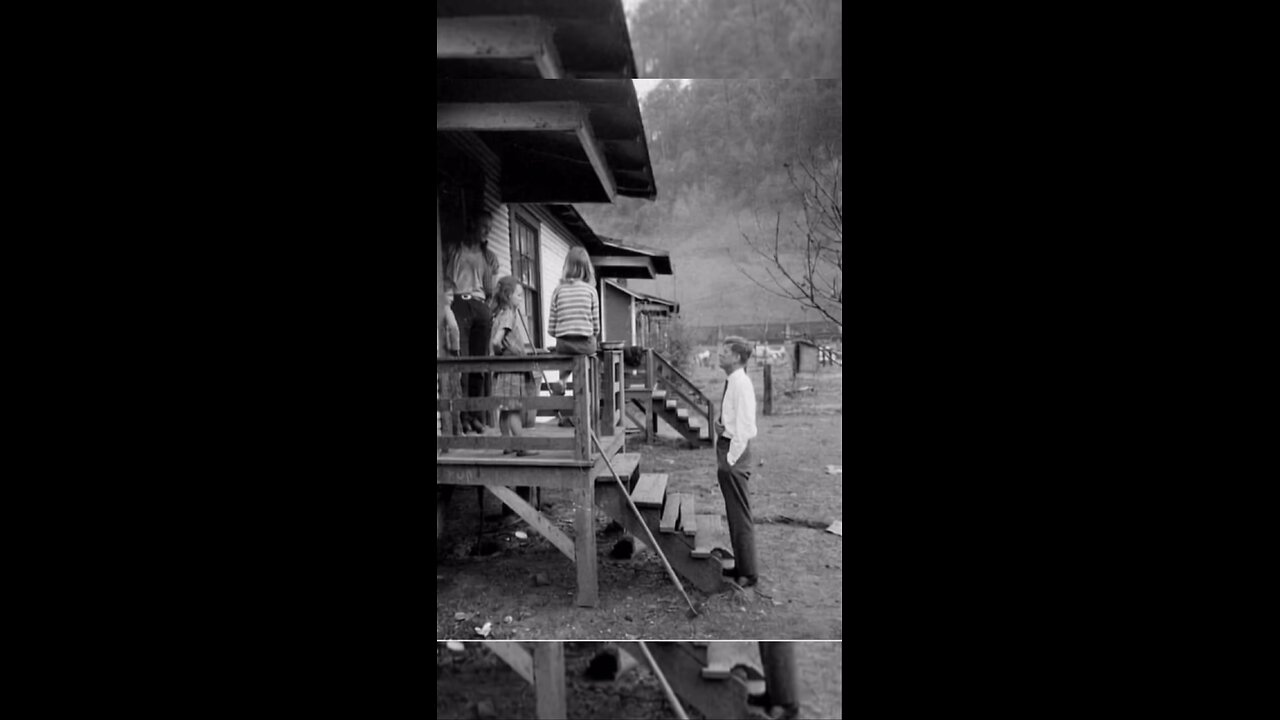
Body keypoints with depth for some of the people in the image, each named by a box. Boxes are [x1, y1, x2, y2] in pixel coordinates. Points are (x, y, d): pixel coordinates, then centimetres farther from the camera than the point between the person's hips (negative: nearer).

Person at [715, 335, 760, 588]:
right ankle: (741, 565, 30)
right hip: (726, 446, 10)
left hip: (735, 450, -10)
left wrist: (731, 458, -20)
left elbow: (743, 425, -21)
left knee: (740, 515, -1)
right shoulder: (731, 382, 10)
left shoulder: (741, 383, -18)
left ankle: (748, 573, 9)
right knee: (733, 513, 18)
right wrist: (720, 423, 7)